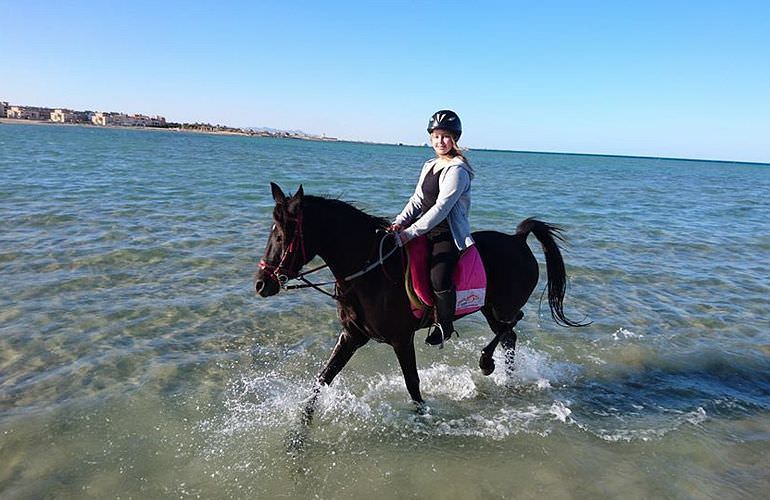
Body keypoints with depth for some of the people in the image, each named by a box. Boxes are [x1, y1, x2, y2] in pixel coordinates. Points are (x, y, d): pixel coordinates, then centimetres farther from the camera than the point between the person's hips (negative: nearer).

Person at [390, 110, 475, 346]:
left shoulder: (457, 170, -13)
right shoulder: (430, 165, 14)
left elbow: (441, 208, -21)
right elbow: (417, 199, 11)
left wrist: (411, 232, -26)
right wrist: (400, 222, -6)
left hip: (448, 235, -9)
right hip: (427, 232, 9)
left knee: (439, 279, -27)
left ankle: (444, 326, -2)